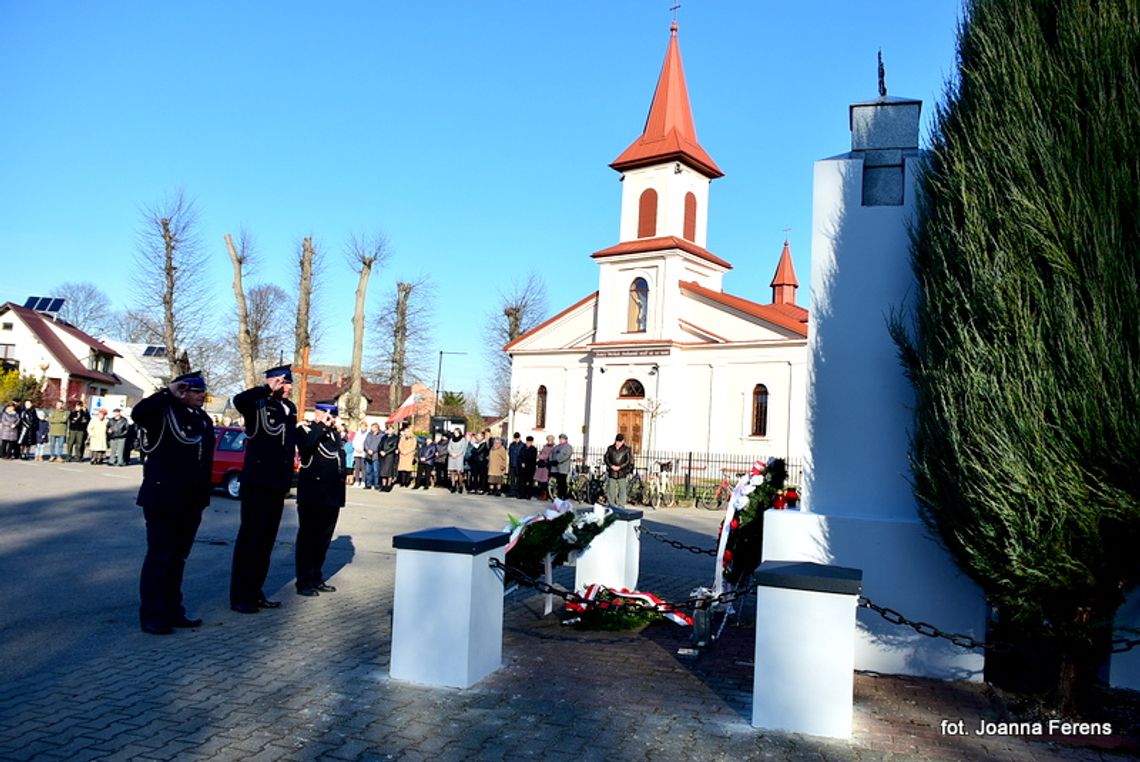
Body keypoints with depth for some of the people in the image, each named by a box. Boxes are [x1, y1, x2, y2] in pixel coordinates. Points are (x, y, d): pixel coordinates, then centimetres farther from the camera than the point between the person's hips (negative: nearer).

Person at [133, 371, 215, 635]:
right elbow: (139, 413, -28)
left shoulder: (204, 420, 13)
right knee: (159, 556, -1)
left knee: (178, 556, 13)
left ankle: (172, 610, 22)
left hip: (191, 502, 7)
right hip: (163, 498, -6)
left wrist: (203, 496, 13)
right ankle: (151, 615, 7)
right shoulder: (164, 412, -6)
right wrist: (168, 393, -24)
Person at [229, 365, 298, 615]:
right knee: (250, 536, -1)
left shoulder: (290, 408, 12)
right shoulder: (258, 405, -9)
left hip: (278, 484, 7)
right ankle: (239, 596, 8)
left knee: (267, 538, 13)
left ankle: (255, 591, 24)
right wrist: (268, 388, -23)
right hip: (257, 481, -7)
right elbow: (239, 400, -32)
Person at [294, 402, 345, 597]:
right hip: (312, 494, -7)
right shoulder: (306, 429, -1)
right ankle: (304, 582, 5)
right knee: (308, 537, -1)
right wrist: (322, 425, -17)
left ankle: (317, 579, 21)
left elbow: (340, 455, 17)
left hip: (332, 495, 7)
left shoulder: (334, 433, 19)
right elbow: (306, 444, -24)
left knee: (324, 538, 12)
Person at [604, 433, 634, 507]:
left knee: (622, 489, -2)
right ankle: (611, 505, 13)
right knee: (611, 489, 4)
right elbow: (606, 458, 5)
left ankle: (621, 505, 3)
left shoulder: (626, 450, -1)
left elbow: (628, 461, -5)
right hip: (612, 472, 2)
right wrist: (611, 466, -9)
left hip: (622, 473, -2)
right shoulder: (610, 448, 7)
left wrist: (619, 467, -14)